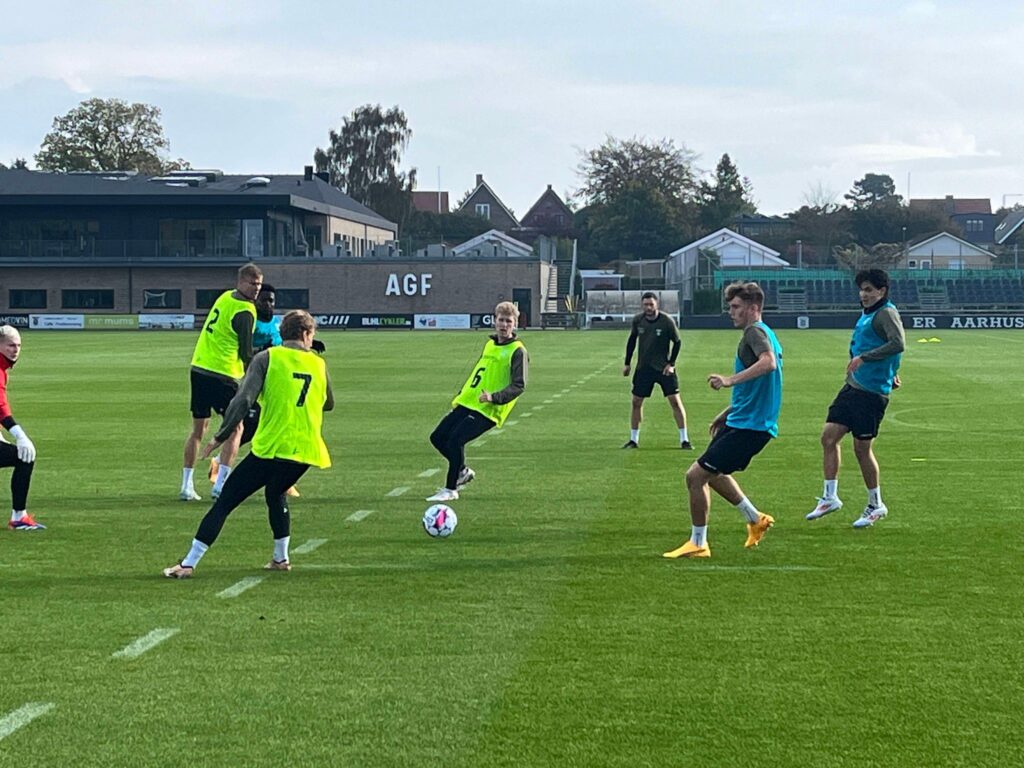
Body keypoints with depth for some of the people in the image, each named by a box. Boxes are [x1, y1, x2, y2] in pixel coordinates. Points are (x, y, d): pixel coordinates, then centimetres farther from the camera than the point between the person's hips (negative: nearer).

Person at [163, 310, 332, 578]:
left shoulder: (267, 358, -2)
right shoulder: (319, 364, 9)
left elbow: (243, 400, -12)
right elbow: (329, 404, 25)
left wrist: (220, 437, -8)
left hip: (270, 448, -4)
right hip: (306, 450, 4)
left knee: (225, 501, 1)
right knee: (276, 494, 32)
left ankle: (188, 563, -3)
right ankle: (280, 558, 29)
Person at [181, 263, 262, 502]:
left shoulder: (225, 297, 10)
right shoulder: (244, 312, -13)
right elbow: (245, 352, -13)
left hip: (198, 368, 8)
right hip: (221, 375, -8)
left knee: (198, 429, 13)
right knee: (235, 428, 3)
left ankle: (187, 486, 14)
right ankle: (220, 485, -4)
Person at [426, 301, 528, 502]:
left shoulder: (518, 352, -9)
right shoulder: (490, 345, 15)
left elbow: (519, 386, -16)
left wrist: (494, 397, -30)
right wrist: (460, 396, 23)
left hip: (487, 410, -8)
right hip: (467, 403, 8)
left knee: (455, 440, -22)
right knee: (437, 438, 6)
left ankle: (450, 490, -8)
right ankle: (463, 471, 27)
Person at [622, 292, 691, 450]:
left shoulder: (667, 321, -13)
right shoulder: (638, 320, -3)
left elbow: (677, 342, -3)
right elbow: (632, 340, 11)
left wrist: (671, 363, -9)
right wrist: (627, 363, 11)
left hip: (663, 367, -3)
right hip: (643, 367, 3)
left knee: (675, 401, -8)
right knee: (636, 402, 4)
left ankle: (684, 440, -2)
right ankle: (633, 440, 17)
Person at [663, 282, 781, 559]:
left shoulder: (755, 332, -14)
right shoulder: (761, 334, 17)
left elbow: (769, 362, -37)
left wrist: (731, 379, -43)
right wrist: (726, 414, 31)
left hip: (748, 427, -11)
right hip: (741, 421, 11)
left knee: (695, 475, -9)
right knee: (712, 473, 27)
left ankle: (698, 544, 1)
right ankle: (756, 519, 34)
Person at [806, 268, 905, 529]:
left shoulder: (886, 313, -13)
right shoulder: (867, 314, 15)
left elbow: (898, 344, -28)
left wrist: (863, 358, -27)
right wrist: (891, 373, 27)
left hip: (872, 392, -9)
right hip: (852, 387, 9)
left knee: (862, 448, -3)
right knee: (829, 436, 2)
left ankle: (876, 505, 12)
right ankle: (830, 497, 10)